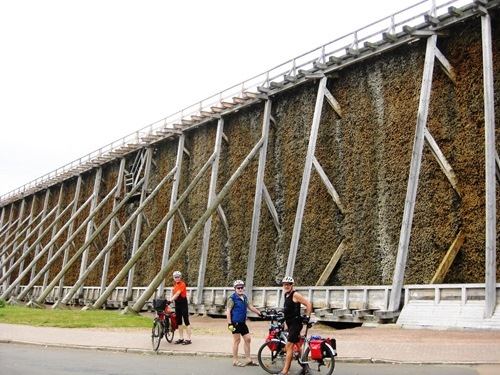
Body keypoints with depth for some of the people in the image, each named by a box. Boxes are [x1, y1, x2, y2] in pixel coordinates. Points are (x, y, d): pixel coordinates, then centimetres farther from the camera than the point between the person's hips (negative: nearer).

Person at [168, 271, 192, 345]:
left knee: (186, 321, -5)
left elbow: (177, 294, -23)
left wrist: (170, 300, -29)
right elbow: (174, 294, 12)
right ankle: (181, 338, 16)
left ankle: (188, 339, -3)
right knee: (178, 321, 9)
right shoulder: (175, 285, 12)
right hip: (177, 303, 8)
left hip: (183, 303, -8)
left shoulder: (182, 284, -13)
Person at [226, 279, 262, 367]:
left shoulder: (244, 297, 12)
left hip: (243, 322, 8)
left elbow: (250, 307, 20)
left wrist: (259, 313, 18)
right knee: (237, 340, -2)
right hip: (235, 322, -8)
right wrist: (229, 323, -20)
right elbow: (228, 311, -14)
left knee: (248, 339, 9)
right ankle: (235, 361, 8)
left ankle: (248, 360, 18)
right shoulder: (232, 298, -10)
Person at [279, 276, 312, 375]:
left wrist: (307, 317, -15)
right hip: (290, 324, 9)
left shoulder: (295, 294, -13)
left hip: (296, 323, -9)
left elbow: (308, 304, -16)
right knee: (298, 345, 15)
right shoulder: (286, 295, 12)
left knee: (289, 346, -11)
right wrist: (283, 318, 22)